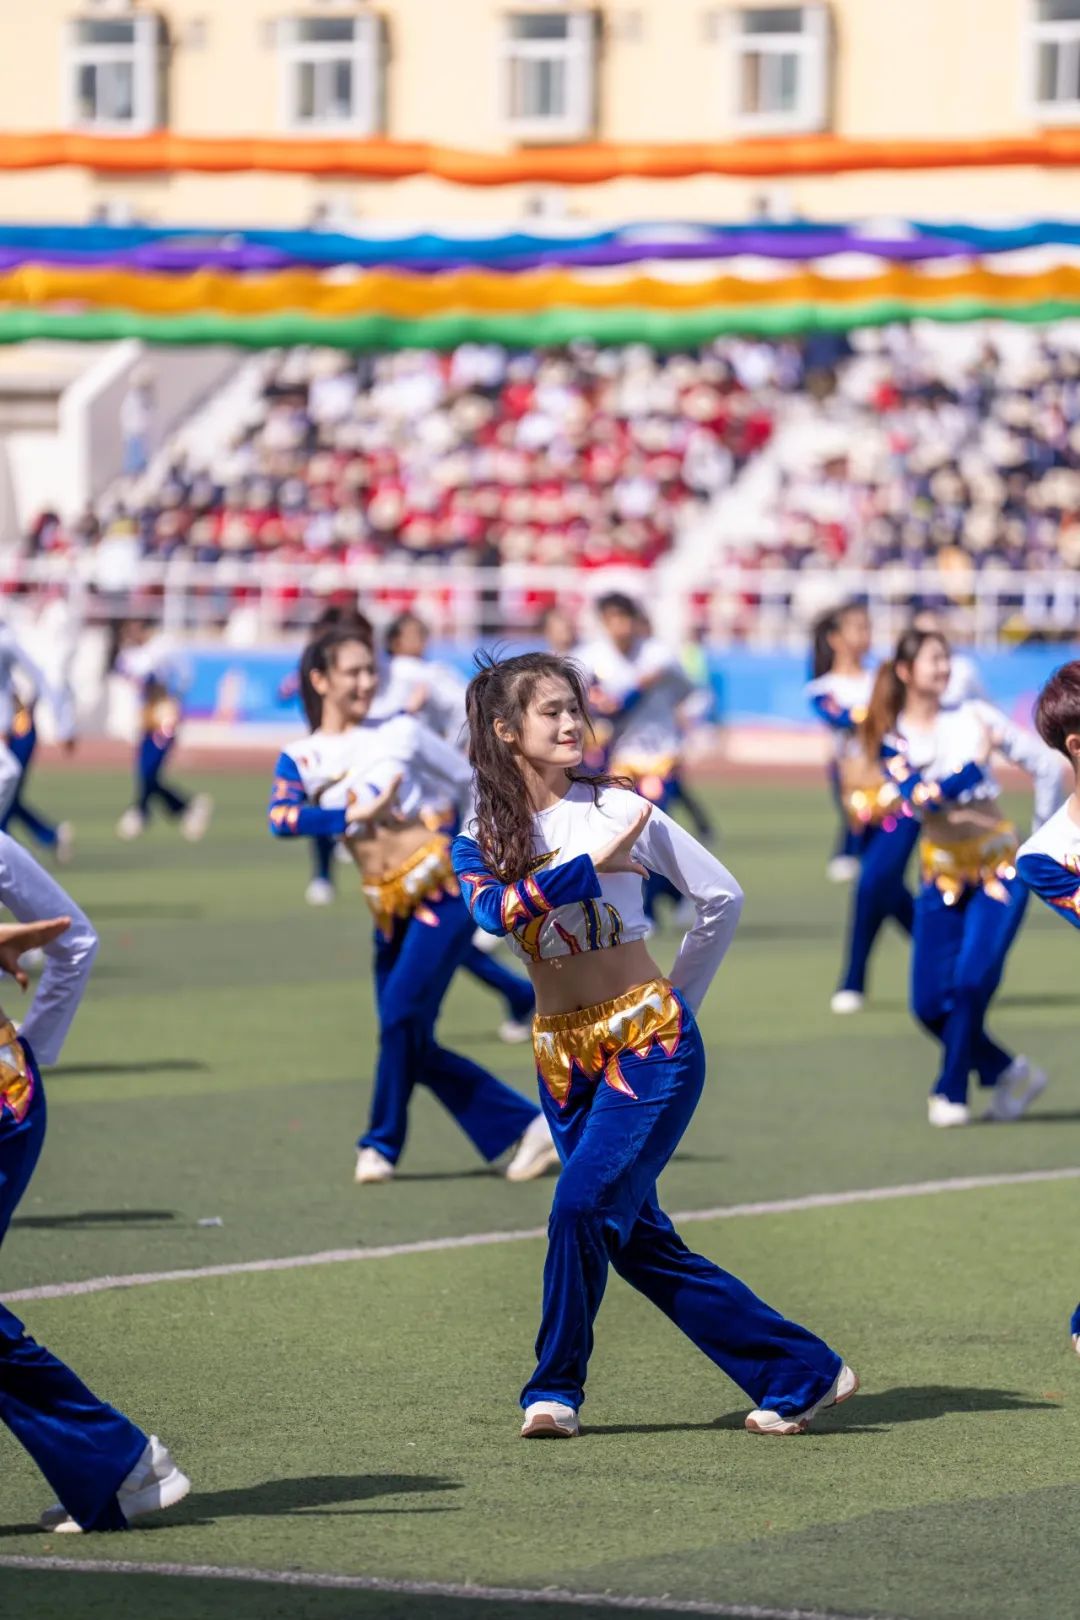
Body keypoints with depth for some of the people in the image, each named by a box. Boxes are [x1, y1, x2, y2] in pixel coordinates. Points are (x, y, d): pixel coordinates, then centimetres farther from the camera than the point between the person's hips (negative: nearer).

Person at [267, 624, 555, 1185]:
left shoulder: (399, 733, 3)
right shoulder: (301, 759, 4)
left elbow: (471, 783, 12)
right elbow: (281, 817, -16)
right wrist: (355, 814, -26)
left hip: (445, 890, -4)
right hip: (390, 908, 4)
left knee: (402, 1012, -17)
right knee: (416, 1049, 2)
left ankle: (382, 1143, -2)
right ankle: (527, 1127, 10)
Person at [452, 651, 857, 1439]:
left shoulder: (619, 808, -4)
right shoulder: (481, 838, 3)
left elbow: (723, 898, 4)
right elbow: (498, 912, -18)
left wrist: (676, 998, 8)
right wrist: (592, 862, -24)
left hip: (649, 1042, -4)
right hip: (563, 1055, 4)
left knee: (585, 1206, -19)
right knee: (640, 1241, 4)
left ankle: (557, 1388, -3)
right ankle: (801, 1372, 11)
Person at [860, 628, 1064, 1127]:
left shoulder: (974, 718, -2)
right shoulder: (893, 739, -1)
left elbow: (1047, 765, 2)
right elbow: (920, 795, -19)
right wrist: (977, 762, -18)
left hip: (1000, 868, -2)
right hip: (943, 874, 2)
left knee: (973, 980, -19)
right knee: (930, 1004, -3)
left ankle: (950, 1092, -5)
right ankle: (1009, 1073, 17)